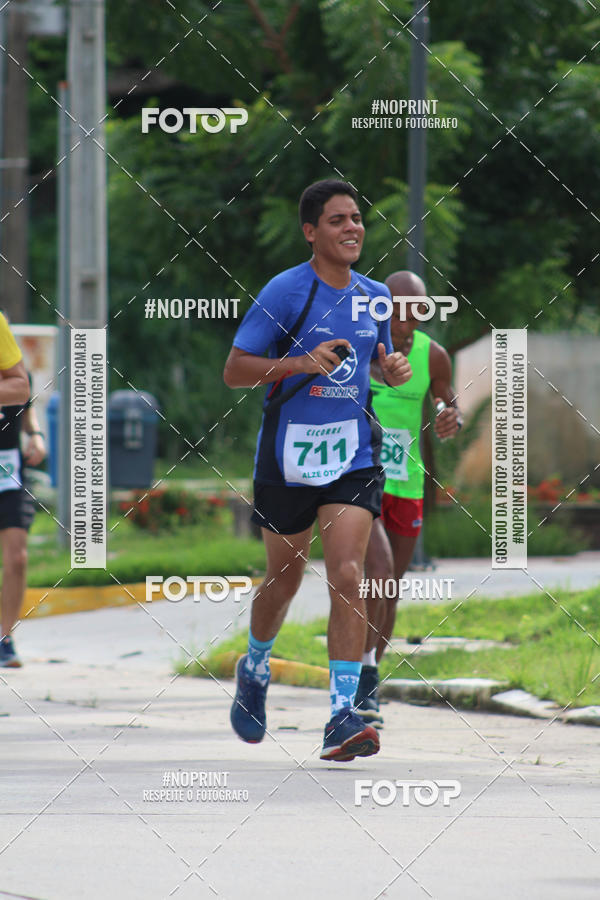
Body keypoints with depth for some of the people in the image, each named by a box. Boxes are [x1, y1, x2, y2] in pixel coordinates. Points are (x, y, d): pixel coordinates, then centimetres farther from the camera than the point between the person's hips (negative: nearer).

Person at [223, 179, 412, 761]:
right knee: (285, 576, 13)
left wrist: (391, 370, 1)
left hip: (353, 457, 3)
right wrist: (301, 363, -24)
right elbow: (234, 370, -11)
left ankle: (342, 716, -15)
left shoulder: (374, 296, 7)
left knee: (347, 576, -13)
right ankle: (255, 670, 43)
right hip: (288, 457, -2)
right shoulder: (285, 291, -9)